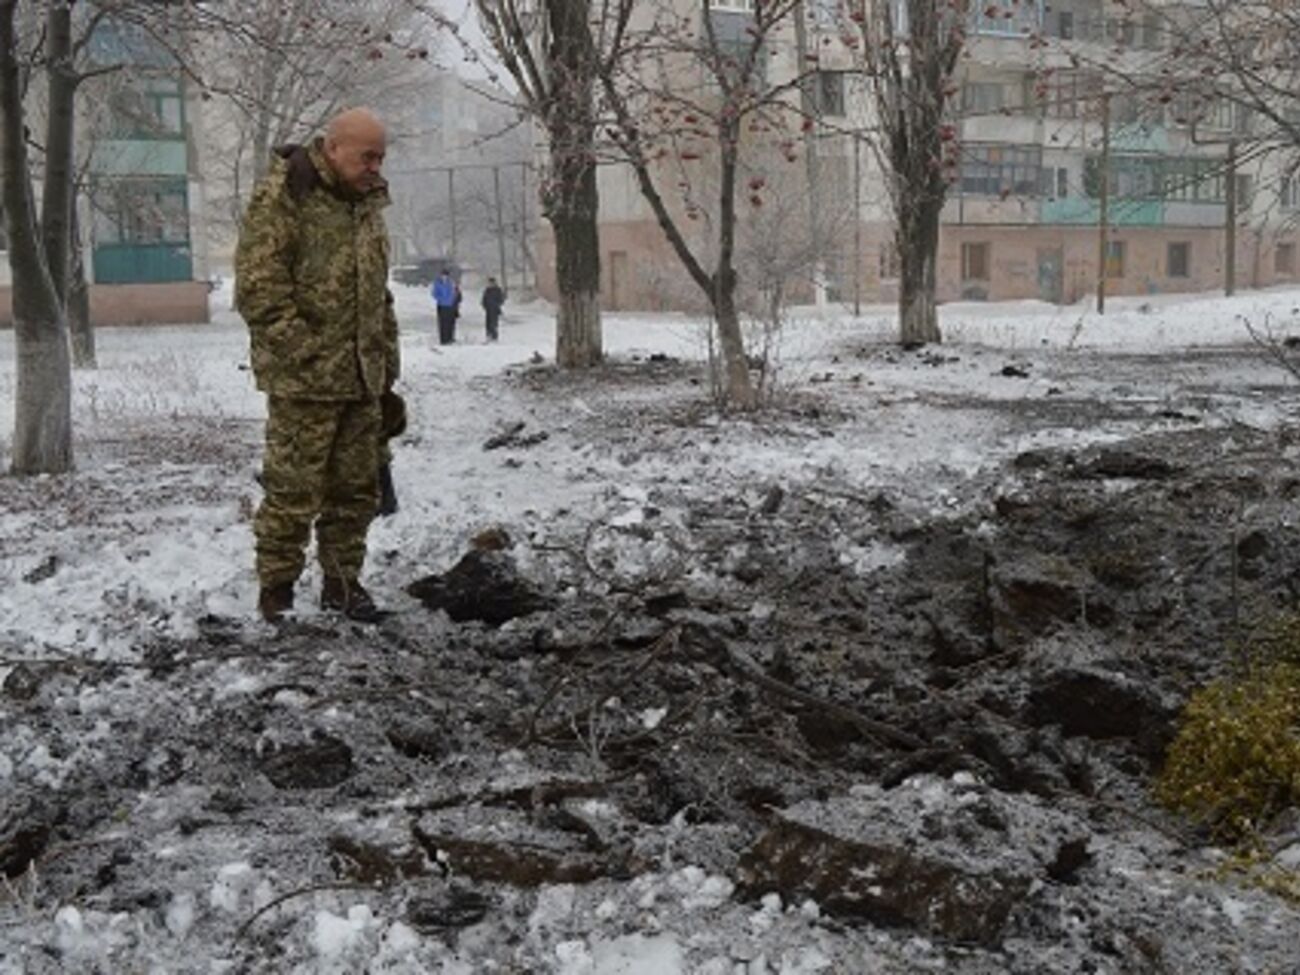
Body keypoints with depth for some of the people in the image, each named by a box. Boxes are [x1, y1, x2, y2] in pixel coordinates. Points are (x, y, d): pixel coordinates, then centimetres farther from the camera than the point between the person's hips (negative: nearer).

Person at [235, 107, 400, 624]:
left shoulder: (367, 202, 16)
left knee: (356, 487, 11)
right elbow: (258, 290, -15)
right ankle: (276, 589, 10)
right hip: (303, 379, -7)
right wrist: (309, 354, -18)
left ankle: (342, 581, 23)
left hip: (361, 378, 7)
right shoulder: (280, 198, -10)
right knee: (294, 489, -3)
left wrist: (386, 360, 18)